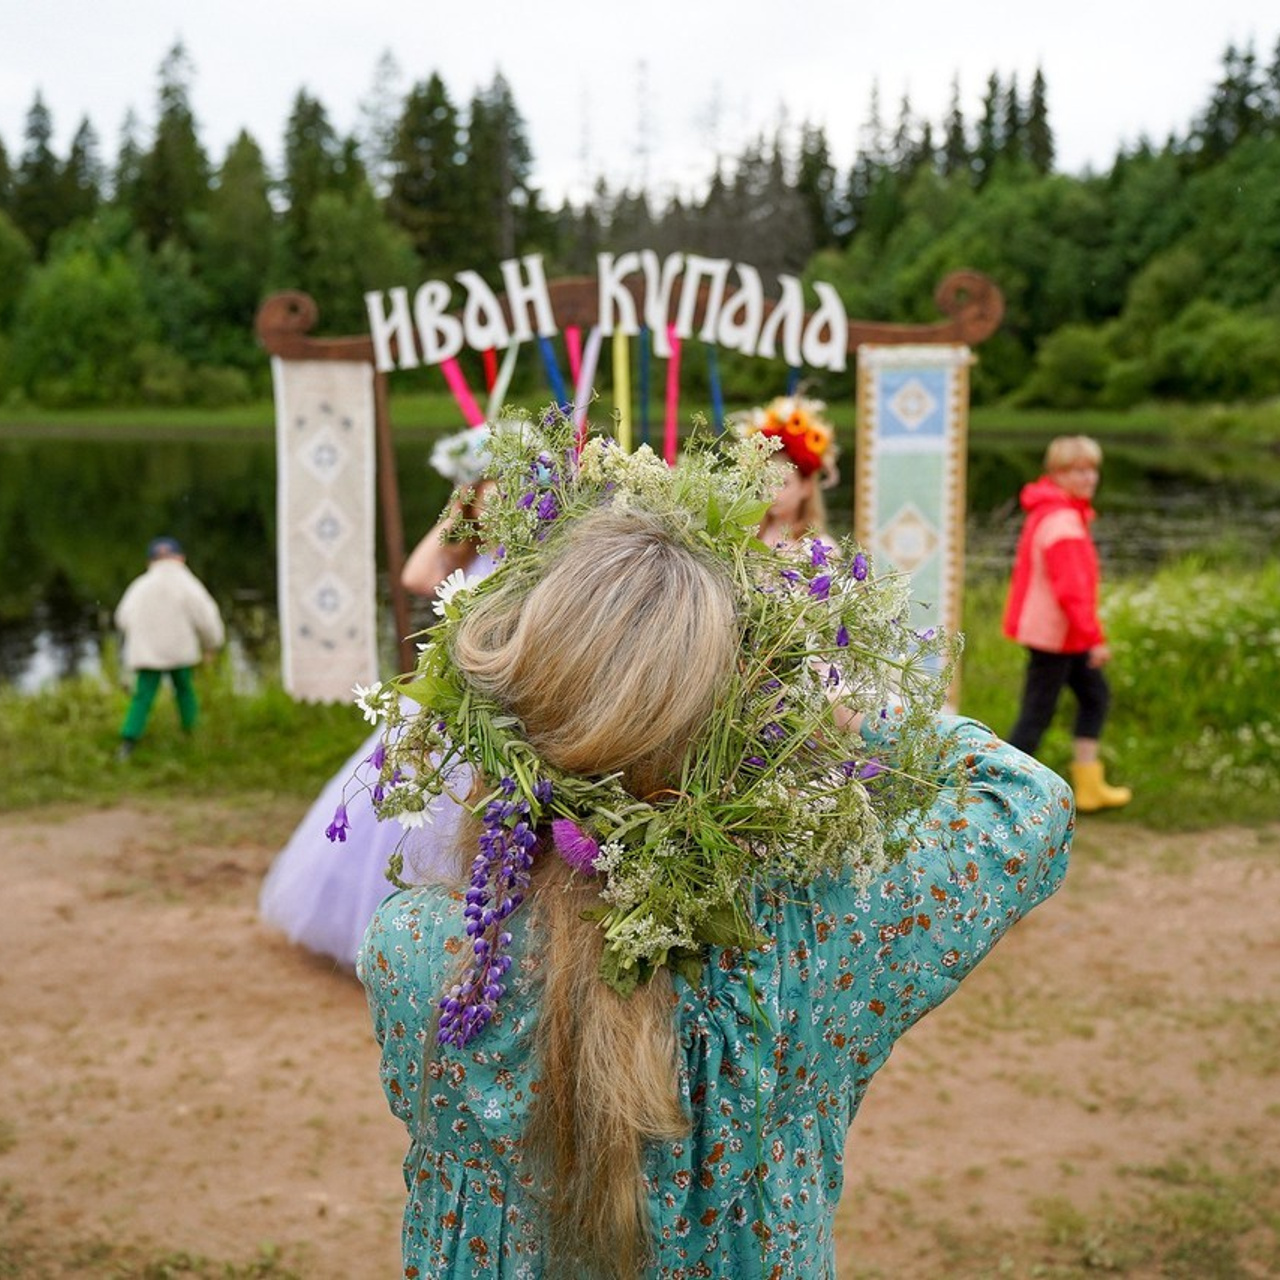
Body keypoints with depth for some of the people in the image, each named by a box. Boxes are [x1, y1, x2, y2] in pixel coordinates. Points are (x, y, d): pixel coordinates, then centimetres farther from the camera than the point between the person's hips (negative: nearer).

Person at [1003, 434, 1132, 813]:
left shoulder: (1048, 512, 11)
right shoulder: (1062, 522, -22)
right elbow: (1072, 589, -26)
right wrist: (1095, 638, -23)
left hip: (1065, 633, 11)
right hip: (1054, 633, -11)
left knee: (1095, 695, 17)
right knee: (1037, 714, -3)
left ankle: (1089, 787, 23)